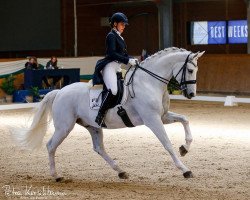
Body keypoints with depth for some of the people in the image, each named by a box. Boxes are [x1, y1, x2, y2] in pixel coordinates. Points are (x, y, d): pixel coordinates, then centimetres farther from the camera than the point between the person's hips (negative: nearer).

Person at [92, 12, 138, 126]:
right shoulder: (111, 36, -6)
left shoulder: (119, 37, 22)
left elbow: (124, 53, 20)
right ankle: (100, 116, -30)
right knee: (112, 90, -29)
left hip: (117, 67, 11)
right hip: (110, 66, -11)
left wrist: (132, 60, 0)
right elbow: (112, 53, -18)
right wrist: (128, 60, -22)